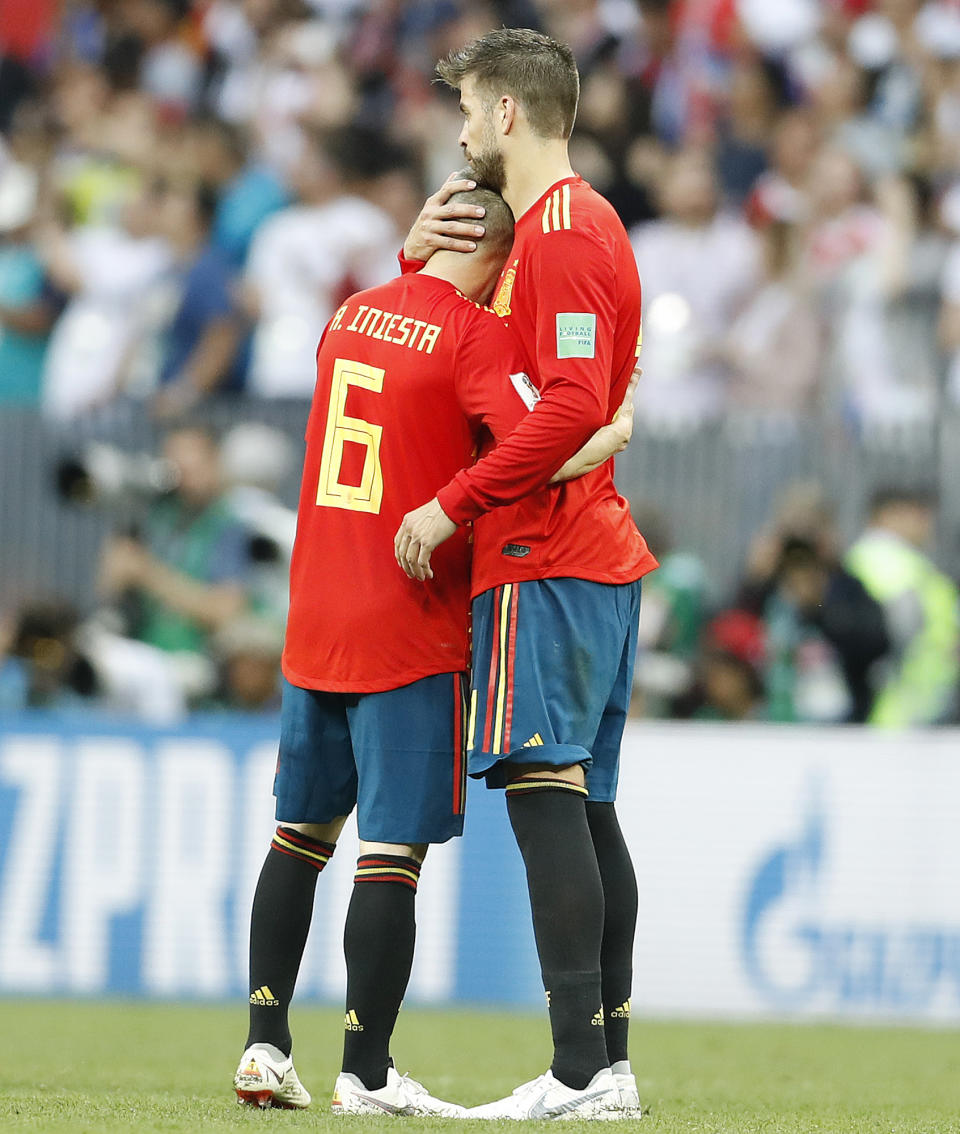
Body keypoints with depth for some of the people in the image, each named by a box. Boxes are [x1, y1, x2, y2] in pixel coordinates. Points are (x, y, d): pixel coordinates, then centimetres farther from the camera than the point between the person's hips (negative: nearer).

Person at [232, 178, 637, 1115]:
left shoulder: (348, 318, 10)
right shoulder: (475, 334, -11)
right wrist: (614, 434, -5)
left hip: (312, 621, 7)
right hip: (410, 633, -7)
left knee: (300, 834, 17)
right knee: (392, 852, -5)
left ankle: (265, 1045, 17)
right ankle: (366, 1074, -5)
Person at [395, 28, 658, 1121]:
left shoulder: (562, 230, -12)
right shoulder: (577, 223, 21)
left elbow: (572, 404, -22)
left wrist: (452, 506, -17)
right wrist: (422, 260, 11)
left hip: (543, 560, -11)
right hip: (599, 555, 11)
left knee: (546, 794, -14)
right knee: (584, 806, 10)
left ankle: (579, 1072, -19)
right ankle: (610, 1066, 11)